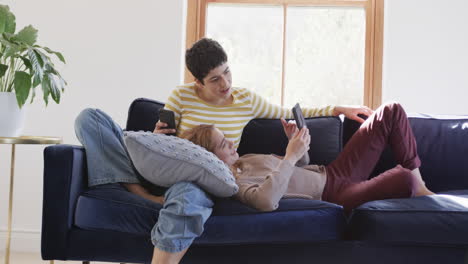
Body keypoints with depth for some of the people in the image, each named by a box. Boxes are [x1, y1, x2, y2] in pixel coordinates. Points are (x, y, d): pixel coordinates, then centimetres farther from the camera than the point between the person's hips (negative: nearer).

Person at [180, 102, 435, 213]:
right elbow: (266, 201, -43)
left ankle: (420, 186, 10)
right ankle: (415, 189, 6)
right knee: (403, 179, -33)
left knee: (392, 112, 4)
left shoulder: (241, 161, 10)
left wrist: (294, 145, -3)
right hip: (333, 195, -9)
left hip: (331, 173, 9)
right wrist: (291, 156, -33)